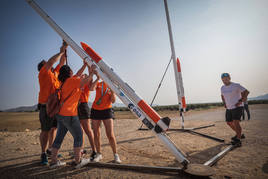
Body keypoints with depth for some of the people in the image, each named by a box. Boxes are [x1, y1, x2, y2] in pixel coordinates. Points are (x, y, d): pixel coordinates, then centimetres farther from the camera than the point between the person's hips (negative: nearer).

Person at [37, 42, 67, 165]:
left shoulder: (54, 73, 17)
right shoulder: (43, 73, -2)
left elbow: (61, 63, 20)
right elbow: (51, 62, -16)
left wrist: (64, 51, 11)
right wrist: (61, 52, -8)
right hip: (46, 106, -6)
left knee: (53, 129, 12)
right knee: (45, 131, -1)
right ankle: (43, 154, 9)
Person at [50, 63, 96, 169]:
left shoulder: (64, 82, 16)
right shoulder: (72, 80, -9)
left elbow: (78, 78, 27)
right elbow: (86, 81, -20)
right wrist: (91, 72, -5)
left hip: (60, 114, 9)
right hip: (69, 114, -9)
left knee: (59, 137, 14)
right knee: (78, 136, 2)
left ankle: (54, 161, 23)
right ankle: (78, 161, 8)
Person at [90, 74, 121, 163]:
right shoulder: (98, 84, 6)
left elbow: (113, 101, -5)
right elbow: (91, 89, -17)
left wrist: (112, 91, -17)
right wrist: (97, 78, -17)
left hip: (107, 110, -1)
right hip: (95, 110, 2)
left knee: (110, 135, -7)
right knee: (96, 134, 6)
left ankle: (115, 155, 8)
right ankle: (99, 154, 21)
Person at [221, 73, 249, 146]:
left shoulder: (236, 85, -12)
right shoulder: (222, 88, 6)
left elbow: (246, 92, -8)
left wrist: (241, 101, -14)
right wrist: (224, 103, 12)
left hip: (237, 107, -7)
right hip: (229, 108, 7)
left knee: (236, 122, -19)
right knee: (229, 123, 14)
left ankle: (238, 140, -14)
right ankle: (239, 134, 36)